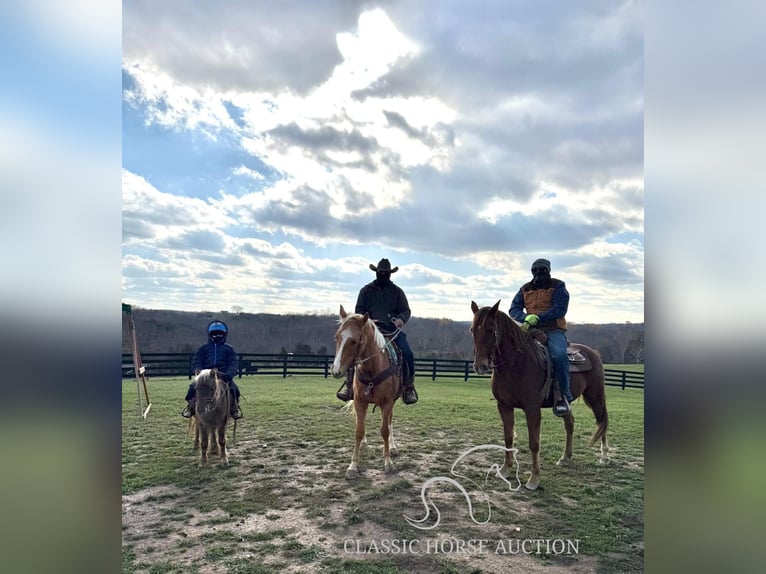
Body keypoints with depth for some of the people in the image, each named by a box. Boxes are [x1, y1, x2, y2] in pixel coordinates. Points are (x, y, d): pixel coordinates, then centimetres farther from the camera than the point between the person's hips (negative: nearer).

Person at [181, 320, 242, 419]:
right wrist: (198, 371, -15)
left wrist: (228, 374, -18)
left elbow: (233, 364, 4)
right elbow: (196, 362, 9)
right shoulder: (204, 348, 18)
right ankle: (190, 405, -3)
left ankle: (234, 408, -4)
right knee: (193, 387, -25)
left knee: (234, 388, -25)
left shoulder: (228, 349, 16)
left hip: (223, 375, -1)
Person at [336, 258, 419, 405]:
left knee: (407, 354, -19)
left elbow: (406, 310, 11)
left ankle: (408, 387, -2)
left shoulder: (397, 291, 13)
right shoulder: (366, 290, 11)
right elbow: (359, 311, 10)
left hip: (392, 330, 0)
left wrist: (401, 318, -13)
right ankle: (349, 384, -10)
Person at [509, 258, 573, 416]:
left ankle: (564, 395, -19)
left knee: (559, 355, -32)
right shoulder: (525, 289, 15)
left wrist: (537, 317, -20)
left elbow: (560, 308, -10)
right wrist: (526, 318, -17)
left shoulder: (557, 286, 4)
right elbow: (514, 309, 6)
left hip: (553, 330, -5)